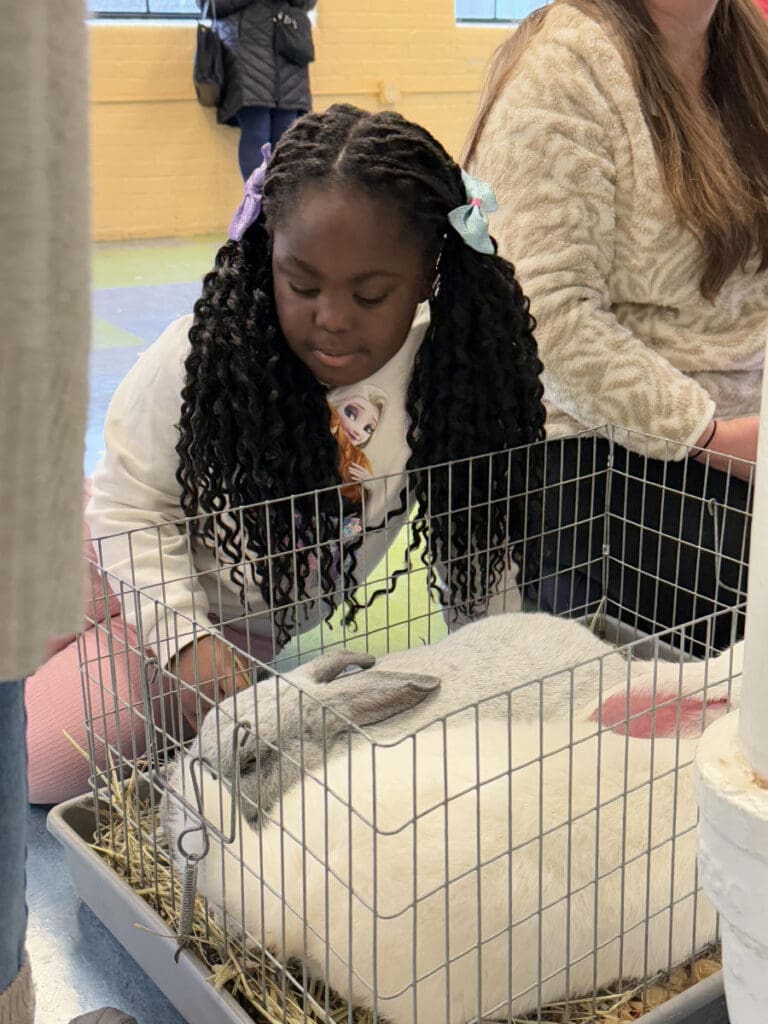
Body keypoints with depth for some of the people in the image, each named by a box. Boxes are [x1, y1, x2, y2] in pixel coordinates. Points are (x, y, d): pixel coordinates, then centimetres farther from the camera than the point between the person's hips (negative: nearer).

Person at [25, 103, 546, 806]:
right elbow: (128, 503, -15)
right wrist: (184, 635, -25)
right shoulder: (205, 352, -26)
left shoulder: (453, 377, -22)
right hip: (164, 593, 0)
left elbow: (475, 542, -7)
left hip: (295, 637, 1)